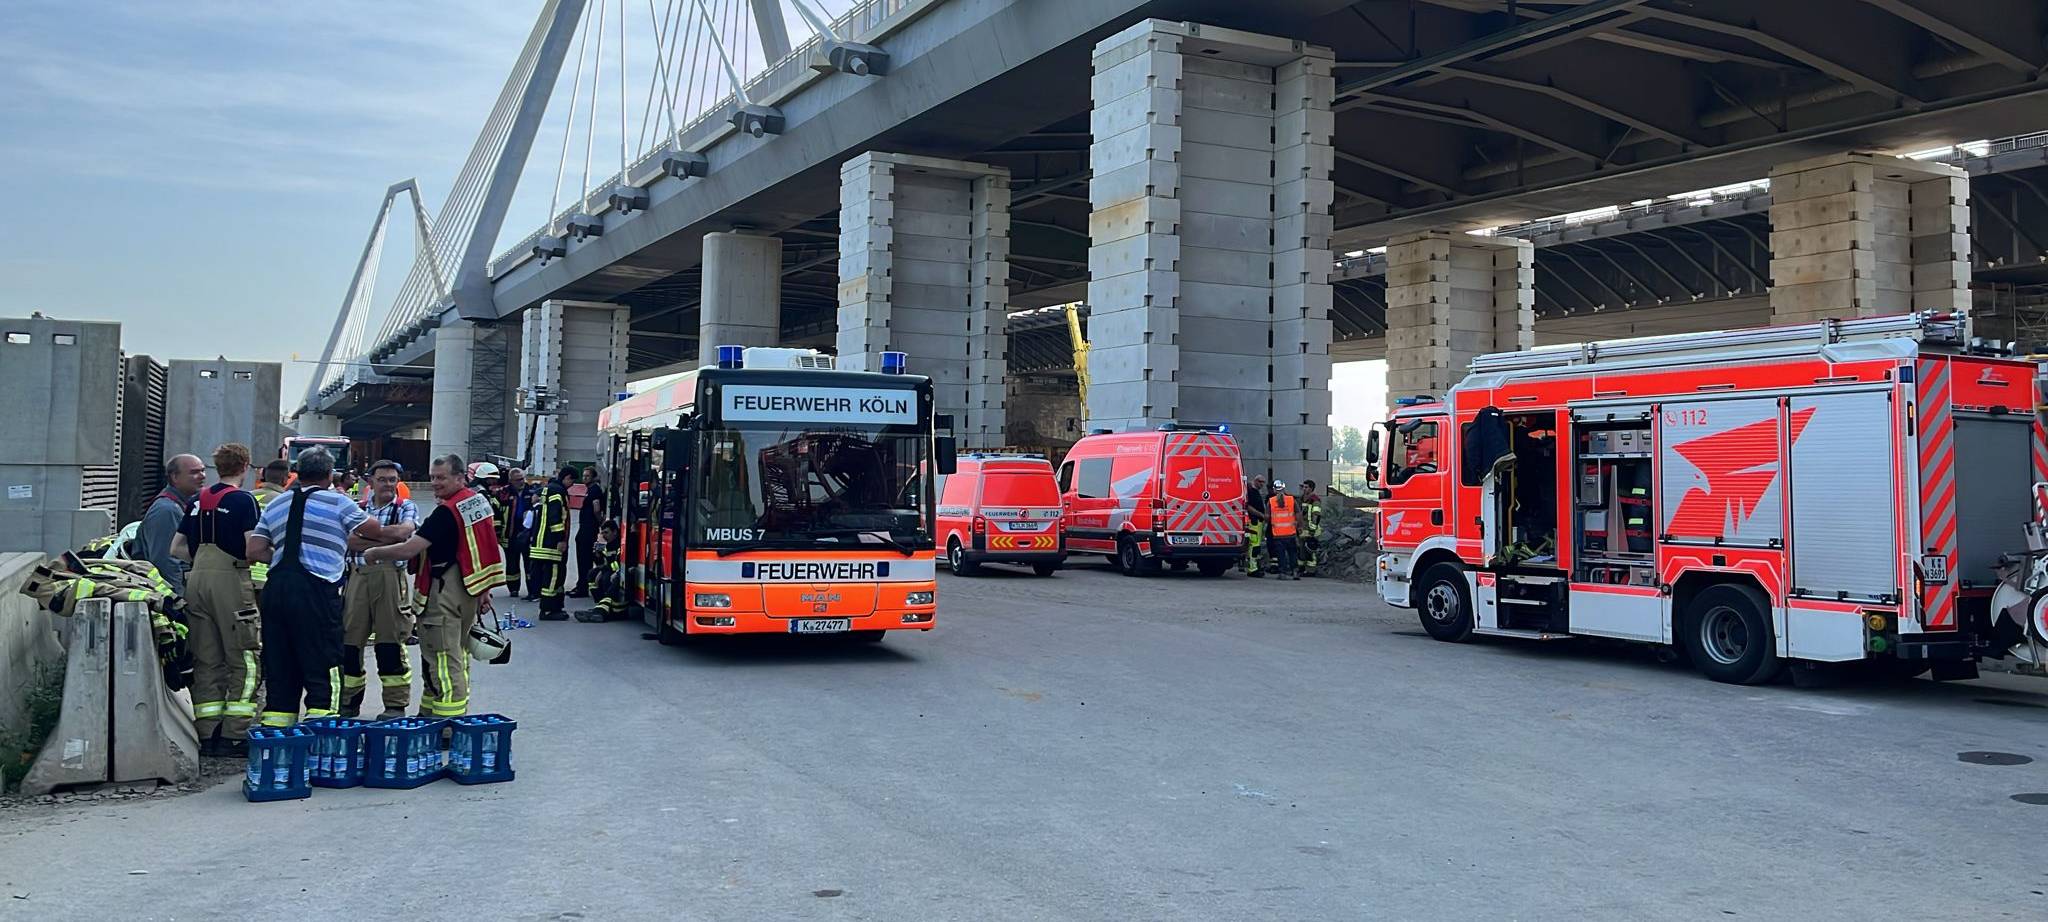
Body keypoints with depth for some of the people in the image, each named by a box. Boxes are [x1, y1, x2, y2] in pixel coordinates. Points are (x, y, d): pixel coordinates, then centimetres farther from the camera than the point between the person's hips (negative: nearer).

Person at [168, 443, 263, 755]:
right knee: (245, 660, -1)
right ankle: (234, 736, -4)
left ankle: (207, 735, 12)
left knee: (206, 661, 11)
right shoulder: (243, 500, -7)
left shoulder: (199, 499, 14)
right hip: (230, 580, -7)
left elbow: (176, 548, 16)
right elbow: (252, 550, -15)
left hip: (197, 578, 7)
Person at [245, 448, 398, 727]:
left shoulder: (275, 505, 18)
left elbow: (254, 550, 12)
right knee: (323, 669, -1)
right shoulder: (338, 502, 1)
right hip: (316, 589, -6)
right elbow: (376, 532, 8)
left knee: (278, 667, 11)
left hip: (275, 587, 6)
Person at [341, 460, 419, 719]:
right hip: (358, 576, 3)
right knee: (349, 639, 6)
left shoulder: (406, 507, 6)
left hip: (390, 578, -3)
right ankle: (349, 702, 20)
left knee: (391, 641, -1)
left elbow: (404, 531, -15)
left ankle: (396, 705, 8)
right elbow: (349, 541, 0)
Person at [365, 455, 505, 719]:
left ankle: (446, 718, -4)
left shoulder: (446, 511, -18)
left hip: (444, 590, -9)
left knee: (443, 657, -5)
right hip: (469, 589, 9)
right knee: (460, 654, 17)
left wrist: (375, 553, -7)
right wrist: (484, 591, 21)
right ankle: (459, 714, 26)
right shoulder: (480, 501, 9)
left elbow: (409, 549, -22)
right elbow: (486, 547, 15)